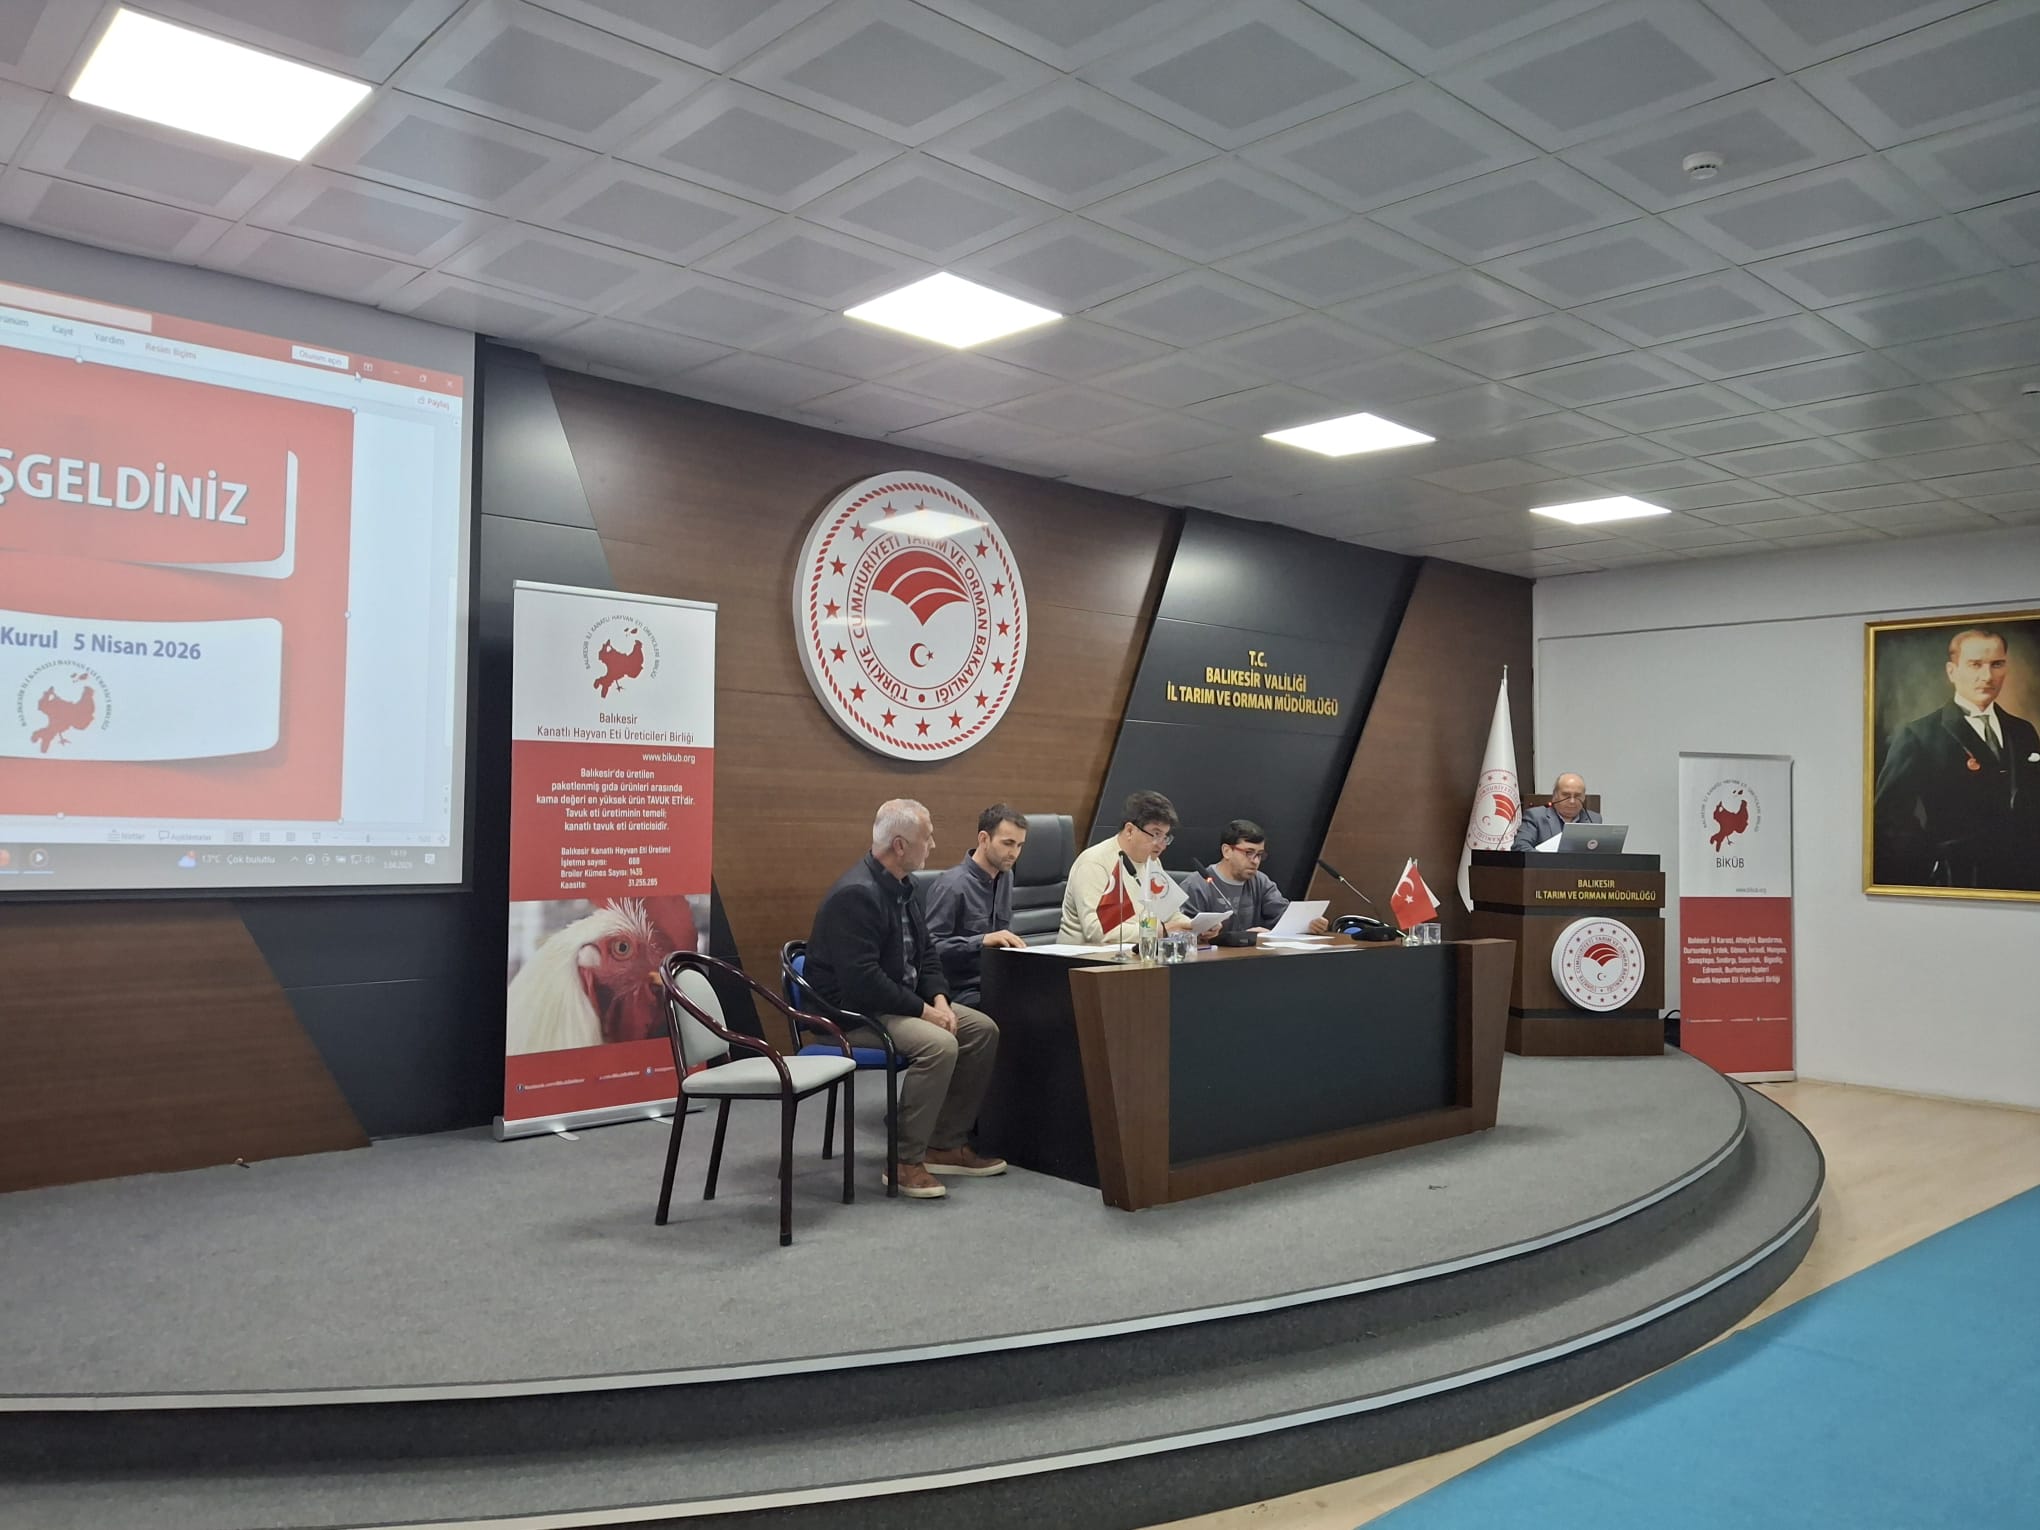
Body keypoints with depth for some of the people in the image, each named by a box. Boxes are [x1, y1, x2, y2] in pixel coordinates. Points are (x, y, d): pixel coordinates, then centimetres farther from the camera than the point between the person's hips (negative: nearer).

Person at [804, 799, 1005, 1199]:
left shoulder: (900, 886, 9)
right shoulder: (857, 894, -22)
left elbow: (924, 952, 16)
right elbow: (861, 979, -29)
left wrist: (939, 999, -2)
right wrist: (923, 1010, -22)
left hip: (899, 1001, 10)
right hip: (853, 1012, -10)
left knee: (982, 1029, 1)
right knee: (939, 1044, -30)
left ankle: (947, 1144, 9)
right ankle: (906, 1160, -16)